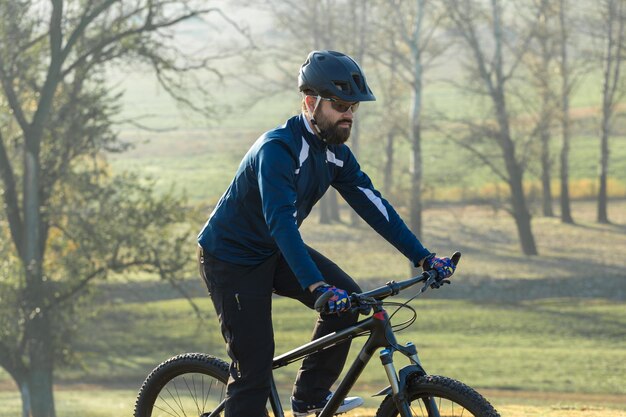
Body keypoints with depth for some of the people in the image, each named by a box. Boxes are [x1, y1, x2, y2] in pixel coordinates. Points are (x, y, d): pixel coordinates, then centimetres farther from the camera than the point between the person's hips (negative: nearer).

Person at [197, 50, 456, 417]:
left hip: (274, 250, 8)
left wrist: (424, 258, -10)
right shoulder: (277, 149, -29)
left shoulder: (335, 152, -3)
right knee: (254, 367, -11)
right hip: (231, 258, -8)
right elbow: (281, 222, -40)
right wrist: (317, 286, -50)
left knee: (347, 300, -11)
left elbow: (373, 205, -2)